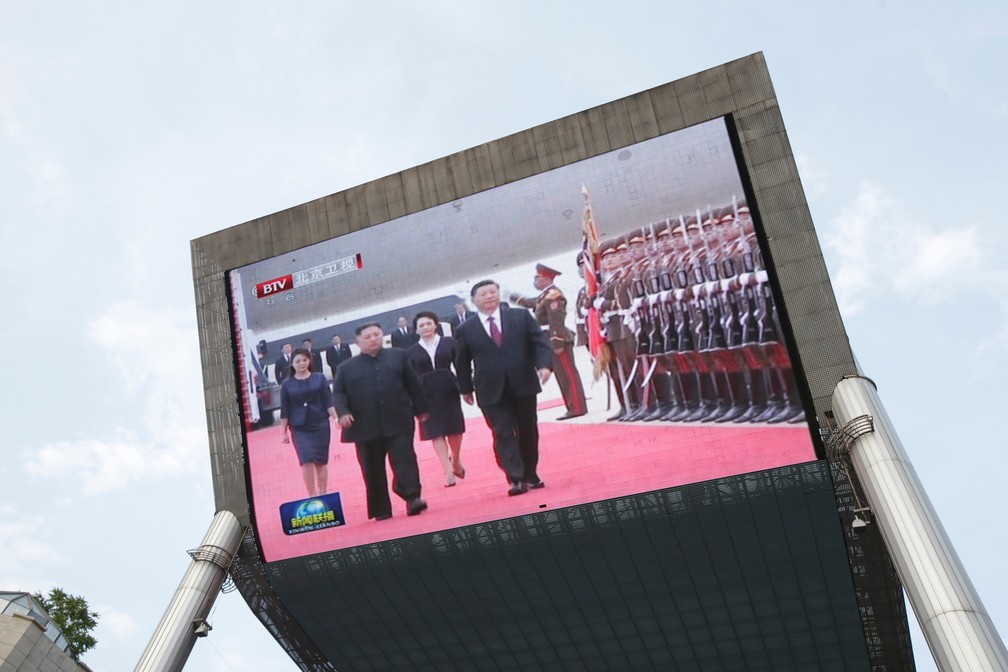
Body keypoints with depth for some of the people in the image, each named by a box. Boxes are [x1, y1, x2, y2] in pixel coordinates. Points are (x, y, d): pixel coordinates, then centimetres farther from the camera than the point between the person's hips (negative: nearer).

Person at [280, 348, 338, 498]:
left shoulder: (319, 379, 1)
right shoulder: (287, 384, 2)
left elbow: (328, 402, 0)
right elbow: (285, 410, 4)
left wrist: (337, 418, -13)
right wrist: (284, 432, 3)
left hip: (320, 425, 0)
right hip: (299, 428, 0)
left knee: (321, 462, 4)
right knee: (306, 460, -12)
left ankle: (323, 495, 15)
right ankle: (312, 496, -6)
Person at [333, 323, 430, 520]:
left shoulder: (398, 356, 12)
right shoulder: (346, 368, 10)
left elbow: (413, 384, 12)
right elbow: (338, 393, 4)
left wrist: (420, 409, 10)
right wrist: (343, 412, -15)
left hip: (399, 422, -1)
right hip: (366, 427, 1)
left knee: (404, 460, -10)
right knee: (373, 470, 4)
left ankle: (412, 498, -12)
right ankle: (381, 510, 11)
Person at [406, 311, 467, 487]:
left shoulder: (449, 342, 2)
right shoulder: (412, 351, 3)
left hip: (449, 391, 0)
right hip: (426, 395, 0)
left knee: (455, 429, 7)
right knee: (436, 432, -3)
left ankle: (456, 460, 32)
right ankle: (448, 471, -1)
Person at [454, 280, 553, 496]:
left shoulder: (521, 316, 4)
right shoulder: (466, 330, 3)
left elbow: (539, 342, 0)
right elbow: (462, 362, 9)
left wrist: (544, 365, -15)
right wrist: (466, 388, 9)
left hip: (523, 385, 2)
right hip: (492, 391, -2)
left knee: (528, 431, 10)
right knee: (503, 434, -10)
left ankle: (530, 476, 24)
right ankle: (516, 480, -13)